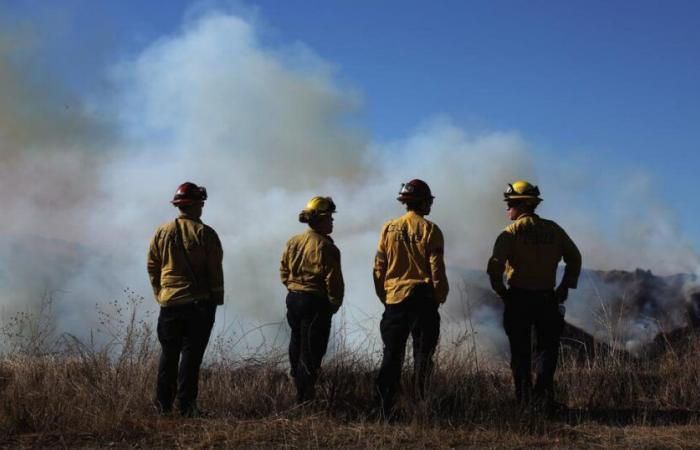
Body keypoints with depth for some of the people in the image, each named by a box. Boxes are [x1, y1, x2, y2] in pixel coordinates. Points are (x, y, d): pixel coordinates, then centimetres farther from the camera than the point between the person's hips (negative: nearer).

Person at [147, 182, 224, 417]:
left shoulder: (162, 232, 4)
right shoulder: (205, 233, -7)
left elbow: (152, 267, 8)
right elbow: (215, 271, -6)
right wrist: (217, 300, 3)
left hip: (169, 302, 4)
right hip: (199, 303, -3)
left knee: (168, 354, 12)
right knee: (191, 353, 0)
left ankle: (163, 404, 15)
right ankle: (186, 404, -3)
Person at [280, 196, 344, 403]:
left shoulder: (293, 242, 7)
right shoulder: (326, 247, -17)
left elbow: (284, 271, 13)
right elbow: (333, 280, -16)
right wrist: (335, 304, -3)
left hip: (293, 299, 8)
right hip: (315, 303, -8)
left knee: (297, 347, 18)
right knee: (311, 353, -2)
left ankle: (299, 393, 26)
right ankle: (305, 399, 0)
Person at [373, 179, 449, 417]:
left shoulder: (389, 229, 5)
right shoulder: (430, 230, -6)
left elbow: (379, 268, 7)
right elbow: (437, 269, -8)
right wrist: (440, 297, 4)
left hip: (394, 299, 3)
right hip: (423, 299, -3)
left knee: (392, 355, 9)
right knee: (423, 355, 3)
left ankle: (385, 409, 7)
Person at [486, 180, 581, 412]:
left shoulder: (511, 232, -7)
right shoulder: (553, 230, 5)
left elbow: (495, 267, -17)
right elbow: (574, 258, 11)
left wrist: (501, 291, -3)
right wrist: (565, 287, 15)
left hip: (518, 298, -2)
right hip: (546, 298, 2)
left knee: (520, 351, 6)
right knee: (547, 347, 10)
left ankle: (524, 400, 6)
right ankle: (543, 396, -1)